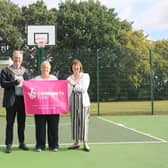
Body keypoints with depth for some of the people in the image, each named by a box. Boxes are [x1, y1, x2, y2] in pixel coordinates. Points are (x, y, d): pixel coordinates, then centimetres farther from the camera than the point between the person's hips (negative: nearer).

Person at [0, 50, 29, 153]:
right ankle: (9, 144, 5)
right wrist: (16, 82, -16)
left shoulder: (25, 71, 14)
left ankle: (22, 143, 20)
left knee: (22, 122, 10)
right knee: (10, 123, 0)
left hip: (23, 99, 4)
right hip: (11, 100, -4)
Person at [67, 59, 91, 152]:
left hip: (83, 100, -3)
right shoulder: (69, 78, 13)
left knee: (83, 121, -6)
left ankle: (85, 143, -4)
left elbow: (84, 89, -8)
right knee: (74, 121, 3)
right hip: (72, 100, 4)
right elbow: (68, 92, 13)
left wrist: (74, 85, -17)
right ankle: (76, 142, 10)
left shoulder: (85, 76, 4)